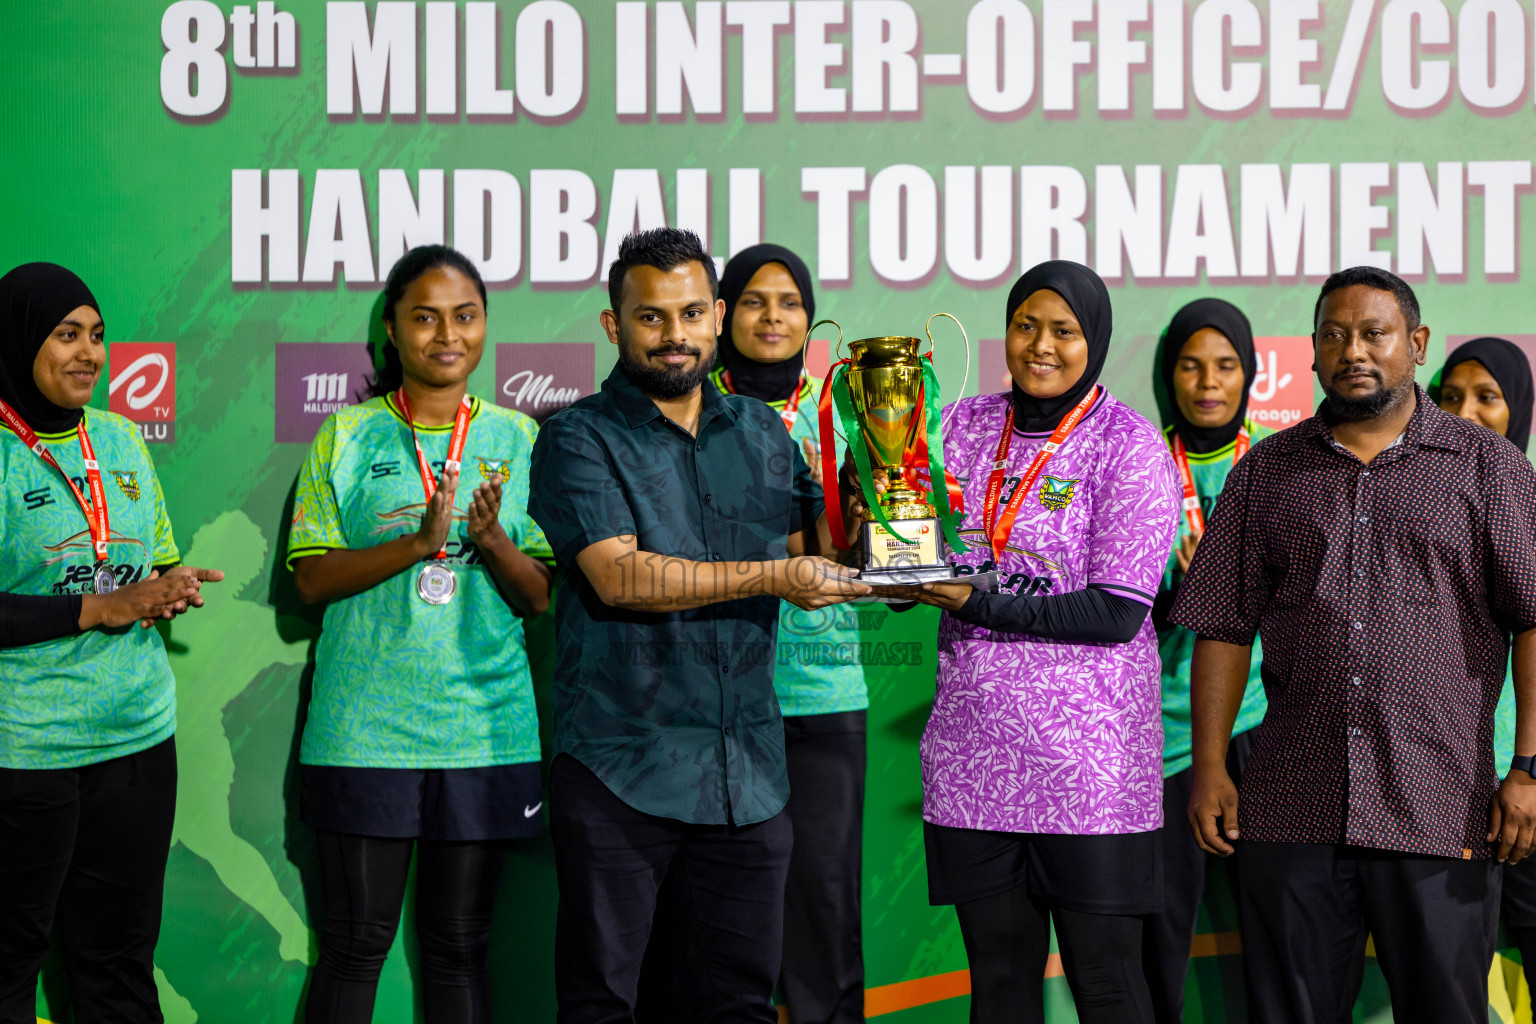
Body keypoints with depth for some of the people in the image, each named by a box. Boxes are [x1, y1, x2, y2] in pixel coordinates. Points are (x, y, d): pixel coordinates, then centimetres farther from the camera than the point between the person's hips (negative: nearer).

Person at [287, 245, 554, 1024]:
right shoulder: (347, 436, 3)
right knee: (354, 944, 3)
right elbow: (311, 578, -4)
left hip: (484, 729, 1)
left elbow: (541, 596, 3)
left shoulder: (517, 439, 7)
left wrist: (491, 538, -17)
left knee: (460, 946, 8)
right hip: (365, 729, -1)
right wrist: (419, 542, -17)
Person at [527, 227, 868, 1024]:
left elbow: (816, 551, 16)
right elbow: (619, 575, -16)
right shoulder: (579, 439, -3)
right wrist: (769, 577, -17)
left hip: (747, 769, 4)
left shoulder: (762, 432, 14)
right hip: (619, 769, -4)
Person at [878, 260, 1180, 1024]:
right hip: (975, 751, 4)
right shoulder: (966, 425, 11)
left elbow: (1118, 613, -12)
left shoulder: (1129, 446, -4)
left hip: (1085, 753, -4)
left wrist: (977, 602, -16)